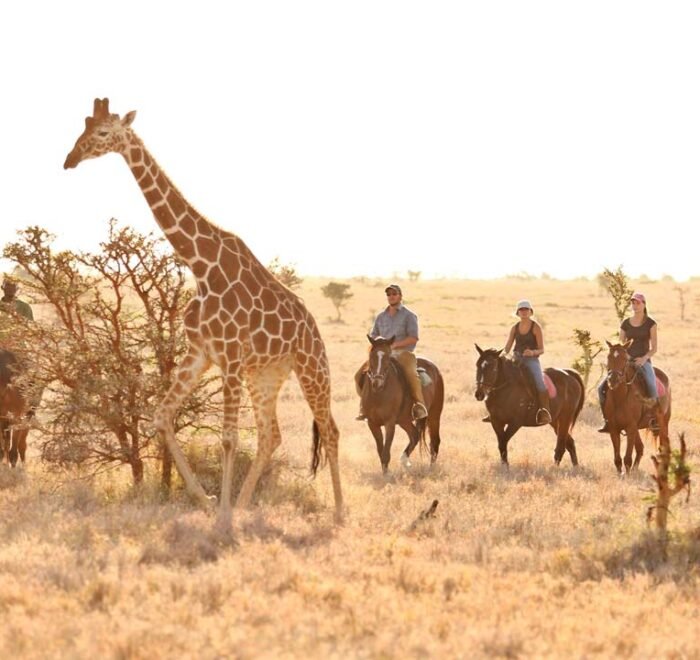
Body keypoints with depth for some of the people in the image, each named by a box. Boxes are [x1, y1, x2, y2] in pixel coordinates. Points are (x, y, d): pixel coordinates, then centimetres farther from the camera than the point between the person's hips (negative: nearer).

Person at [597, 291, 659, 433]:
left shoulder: (650, 324, 2)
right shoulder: (625, 324, 11)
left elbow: (654, 348, 0)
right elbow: (621, 345, 14)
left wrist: (644, 358, -17)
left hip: (643, 361, -4)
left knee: (652, 388, -33)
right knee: (602, 387, -12)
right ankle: (607, 420, -3)